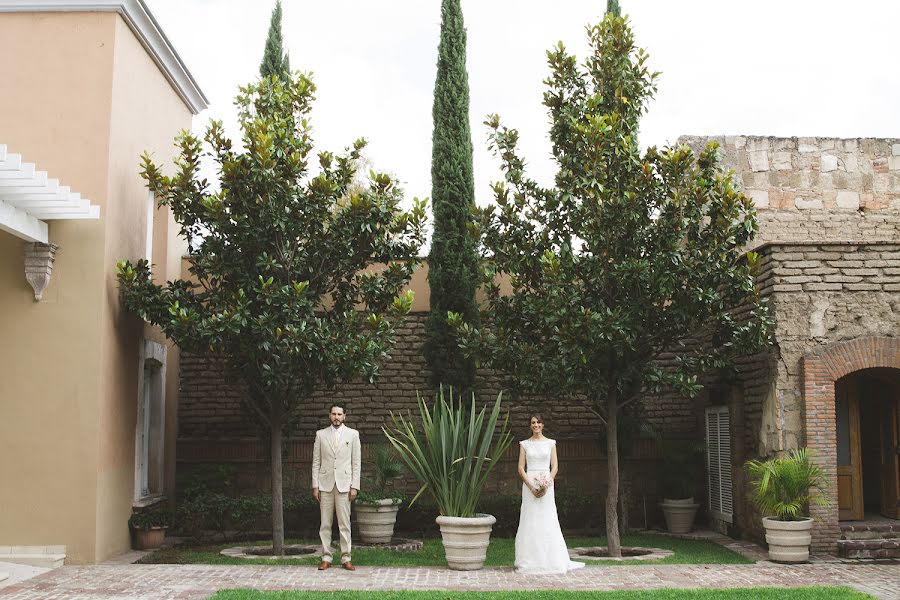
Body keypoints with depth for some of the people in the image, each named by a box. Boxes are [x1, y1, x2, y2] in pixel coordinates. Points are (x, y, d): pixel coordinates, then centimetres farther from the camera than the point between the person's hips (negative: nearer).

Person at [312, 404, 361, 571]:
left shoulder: (352, 434, 6)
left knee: (345, 524, -1)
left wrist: (354, 486, -3)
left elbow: (356, 462, 4)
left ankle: (346, 558, 5)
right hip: (325, 483, 1)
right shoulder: (320, 434, 8)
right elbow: (316, 462, 7)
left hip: (344, 484, -1)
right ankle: (326, 558, 10)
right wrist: (315, 486, 1)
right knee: (325, 524, 3)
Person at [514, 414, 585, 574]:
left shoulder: (550, 443, 7)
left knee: (548, 522, 0)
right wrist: (531, 486, -10)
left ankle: (551, 560, 6)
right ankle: (530, 562, 3)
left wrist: (547, 484, -10)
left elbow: (555, 466, 4)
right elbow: (521, 468, 2)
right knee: (530, 522, -1)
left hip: (547, 484, 0)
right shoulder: (525, 444, 6)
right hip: (529, 484, 0)